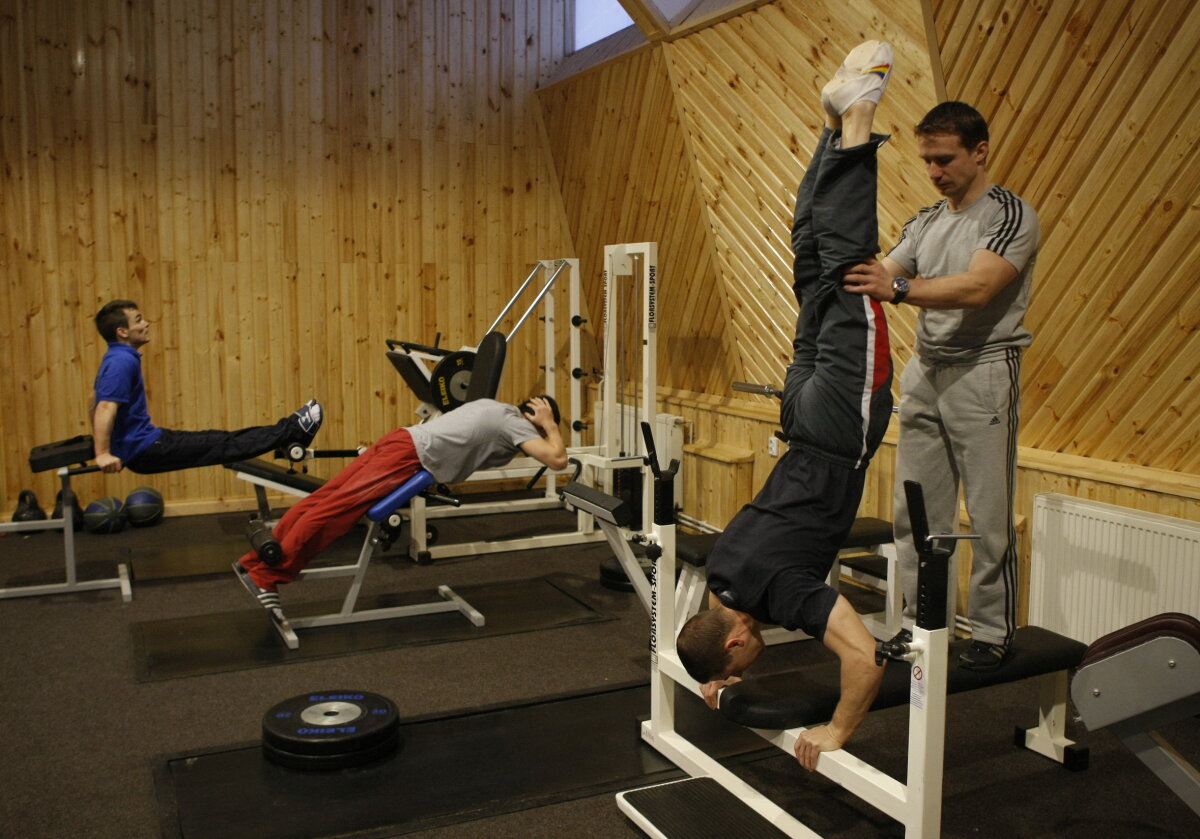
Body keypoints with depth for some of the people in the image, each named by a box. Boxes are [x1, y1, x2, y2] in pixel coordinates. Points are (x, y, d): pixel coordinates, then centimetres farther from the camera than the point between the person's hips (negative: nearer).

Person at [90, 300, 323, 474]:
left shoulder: (117, 359, 12)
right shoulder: (122, 361, -21)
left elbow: (96, 398, 25)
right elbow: (105, 408, -29)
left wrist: (101, 442, 31)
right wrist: (103, 454, -33)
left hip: (142, 443, 10)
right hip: (144, 451, -10)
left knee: (219, 440, 12)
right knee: (223, 445, -4)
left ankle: (289, 433, 16)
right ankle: (292, 431, 1)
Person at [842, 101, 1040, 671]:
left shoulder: (1010, 215, -7)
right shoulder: (925, 222, 15)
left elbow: (977, 287, -23)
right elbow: (882, 278, 8)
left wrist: (898, 289, -37)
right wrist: (844, 279, -14)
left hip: (982, 373, -6)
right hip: (925, 371, 7)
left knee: (989, 515, -1)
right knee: (916, 510, 8)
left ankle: (993, 633, 12)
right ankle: (921, 623, 19)